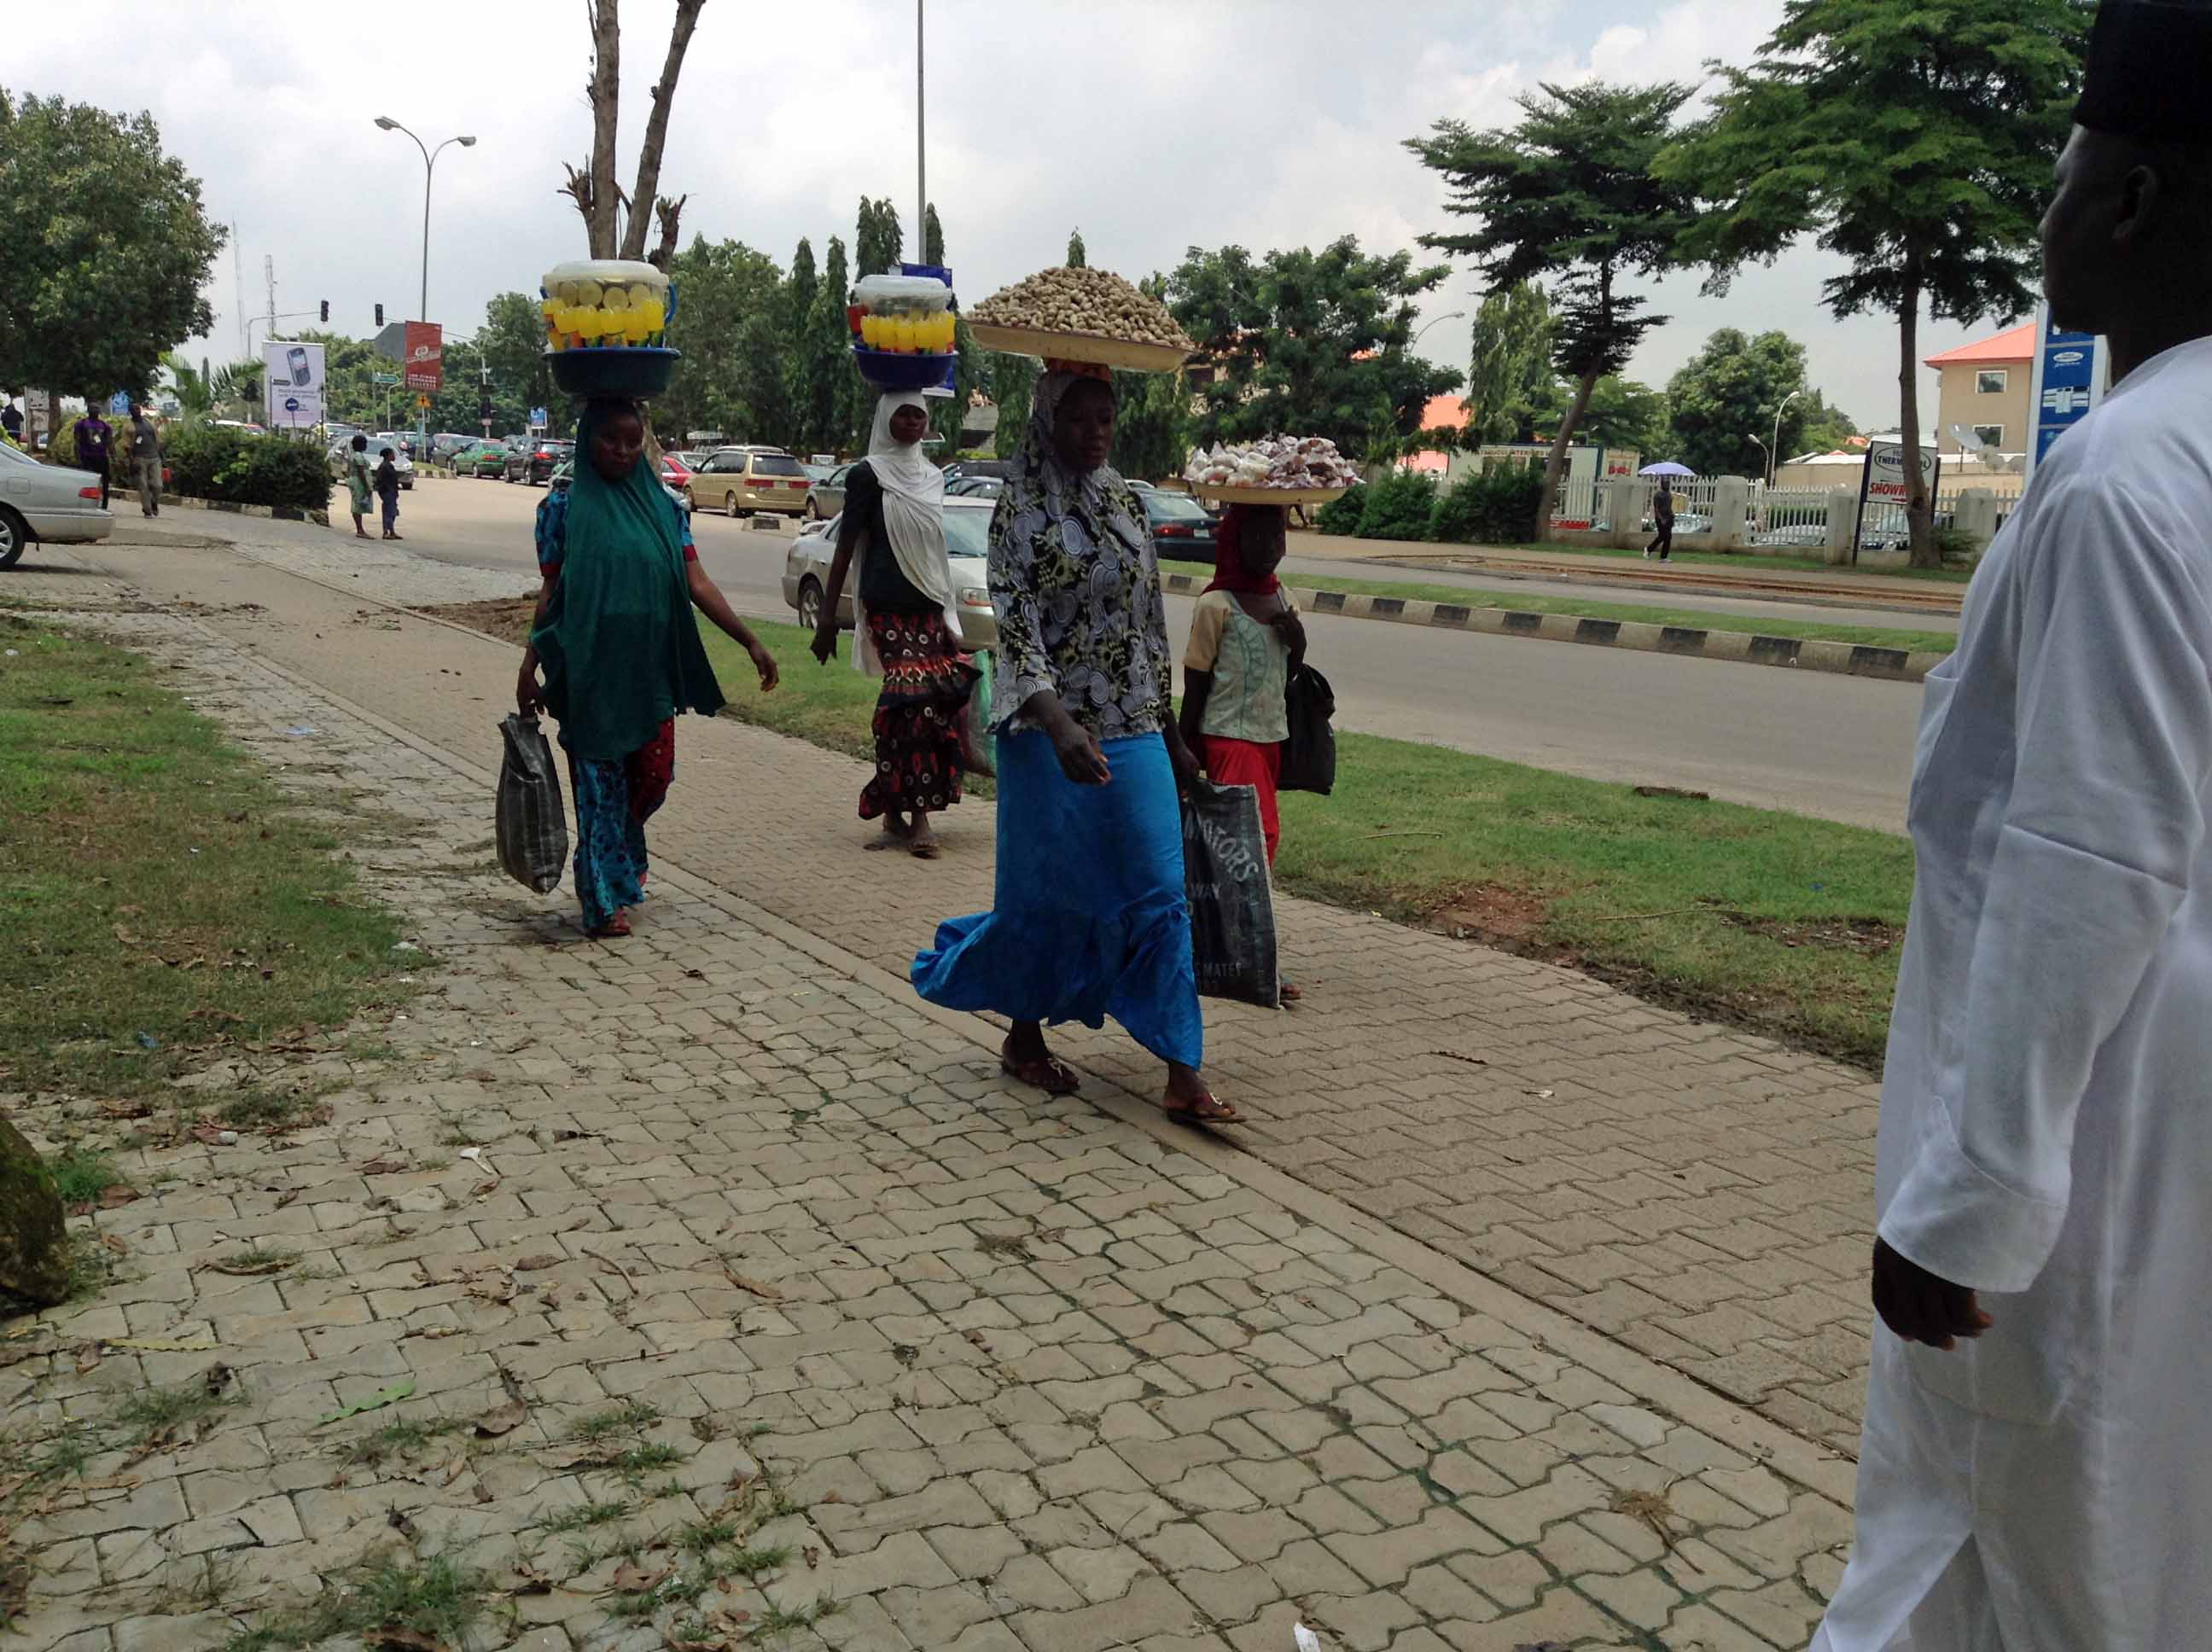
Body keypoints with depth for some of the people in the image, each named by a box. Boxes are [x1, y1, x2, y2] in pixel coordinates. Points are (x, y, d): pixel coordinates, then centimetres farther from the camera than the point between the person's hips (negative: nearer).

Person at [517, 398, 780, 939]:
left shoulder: (663, 507, 7)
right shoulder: (564, 505, 1)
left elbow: (696, 582, 2)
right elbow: (551, 591, 1)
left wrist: (750, 641, -5)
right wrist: (530, 666, -4)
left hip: (650, 668, 3)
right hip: (588, 668, -3)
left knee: (653, 773, 4)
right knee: (597, 779, 0)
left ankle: (622, 851, 36)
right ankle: (605, 899, 11)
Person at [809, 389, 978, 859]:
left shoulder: (931, 476, 16)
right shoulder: (868, 475, -2)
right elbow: (847, 547, -3)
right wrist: (827, 616, -7)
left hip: (928, 604, 6)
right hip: (888, 605, -6)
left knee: (942, 698, -2)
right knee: (911, 699, -15)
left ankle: (896, 810, 8)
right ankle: (916, 815, -8)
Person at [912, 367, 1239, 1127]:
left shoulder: (1125, 503, 10)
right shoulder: (1021, 510, -7)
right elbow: (1016, 628, -17)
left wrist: (1171, 735, 16)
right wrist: (1060, 727, -31)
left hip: (1134, 732, 5)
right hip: (1052, 730, -5)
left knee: (1160, 893, 0)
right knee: (1048, 890, 7)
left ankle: (1182, 1078, 3)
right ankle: (1025, 1037, 30)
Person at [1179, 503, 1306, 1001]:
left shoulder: (1279, 597, 10)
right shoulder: (1216, 604, -10)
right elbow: (1196, 680, -8)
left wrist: (1297, 640, -5)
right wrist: (1186, 749, -8)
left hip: (1270, 734, 7)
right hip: (1229, 735, -6)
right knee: (1260, 833, -13)